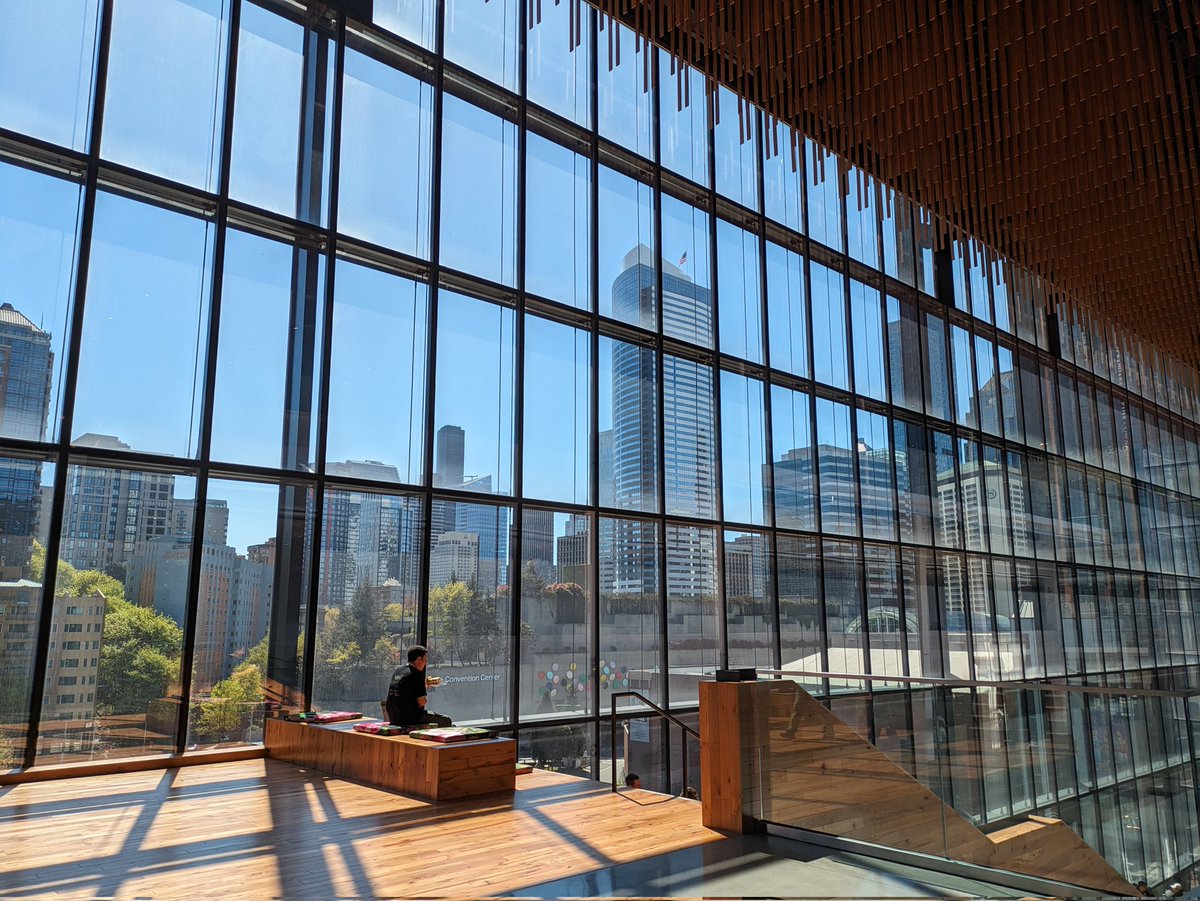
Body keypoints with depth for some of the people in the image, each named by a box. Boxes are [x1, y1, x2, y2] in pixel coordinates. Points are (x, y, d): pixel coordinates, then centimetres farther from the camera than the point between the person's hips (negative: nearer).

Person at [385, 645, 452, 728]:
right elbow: (421, 701, -16)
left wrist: (425, 683, 25)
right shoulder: (416, 674, -16)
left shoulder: (397, 671, 9)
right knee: (446, 720, 2)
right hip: (409, 718, -9)